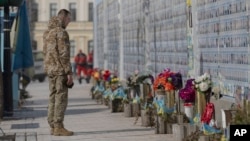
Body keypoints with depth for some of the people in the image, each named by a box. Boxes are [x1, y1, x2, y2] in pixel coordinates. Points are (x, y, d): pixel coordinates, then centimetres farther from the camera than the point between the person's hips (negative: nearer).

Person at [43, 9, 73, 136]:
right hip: (60, 70, -9)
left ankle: (53, 126, 11)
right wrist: (69, 73, -18)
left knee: (53, 98, 10)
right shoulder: (61, 32, -14)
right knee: (61, 98, -7)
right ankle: (58, 127, -8)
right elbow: (64, 54, -20)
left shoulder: (47, 32, 15)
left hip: (50, 69, 9)